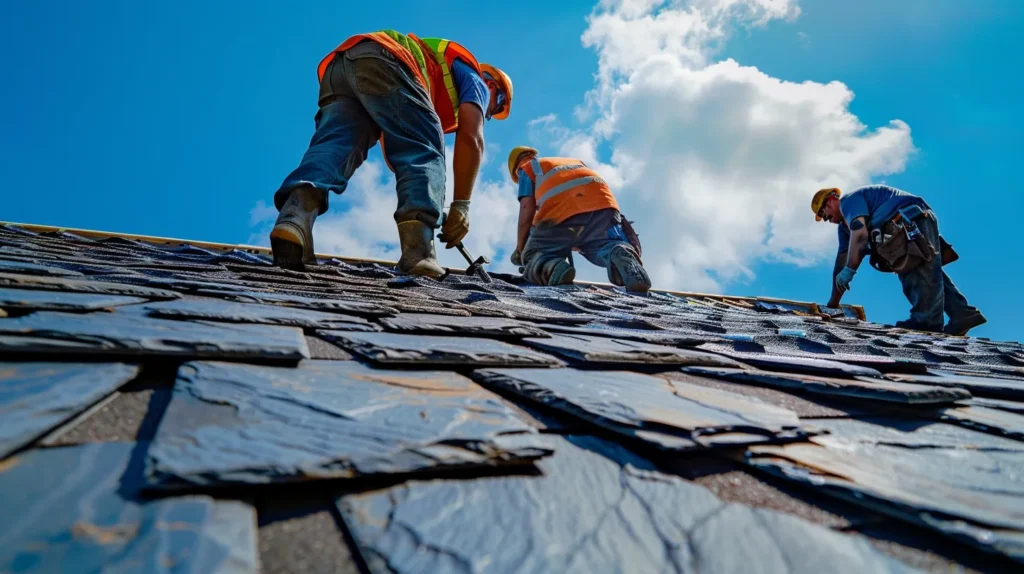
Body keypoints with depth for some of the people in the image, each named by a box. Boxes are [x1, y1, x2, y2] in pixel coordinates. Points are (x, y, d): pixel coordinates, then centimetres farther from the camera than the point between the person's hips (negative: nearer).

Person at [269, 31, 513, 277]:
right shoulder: (472, 78, 23)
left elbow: (397, 151, 35)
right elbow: (471, 139, 4)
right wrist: (461, 206, 3)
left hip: (338, 66, 8)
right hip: (384, 62, -7)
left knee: (331, 149, -9)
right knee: (424, 155, -8)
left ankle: (294, 218, -37)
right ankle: (418, 252, -26)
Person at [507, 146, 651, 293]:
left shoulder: (527, 168, 25)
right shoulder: (576, 161, 41)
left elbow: (527, 209, 11)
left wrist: (520, 249, 18)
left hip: (563, 213, -3)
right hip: (603, 205, 3)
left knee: (534, 256, 17)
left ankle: (551, 268, -20)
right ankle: (621, 254, -18)